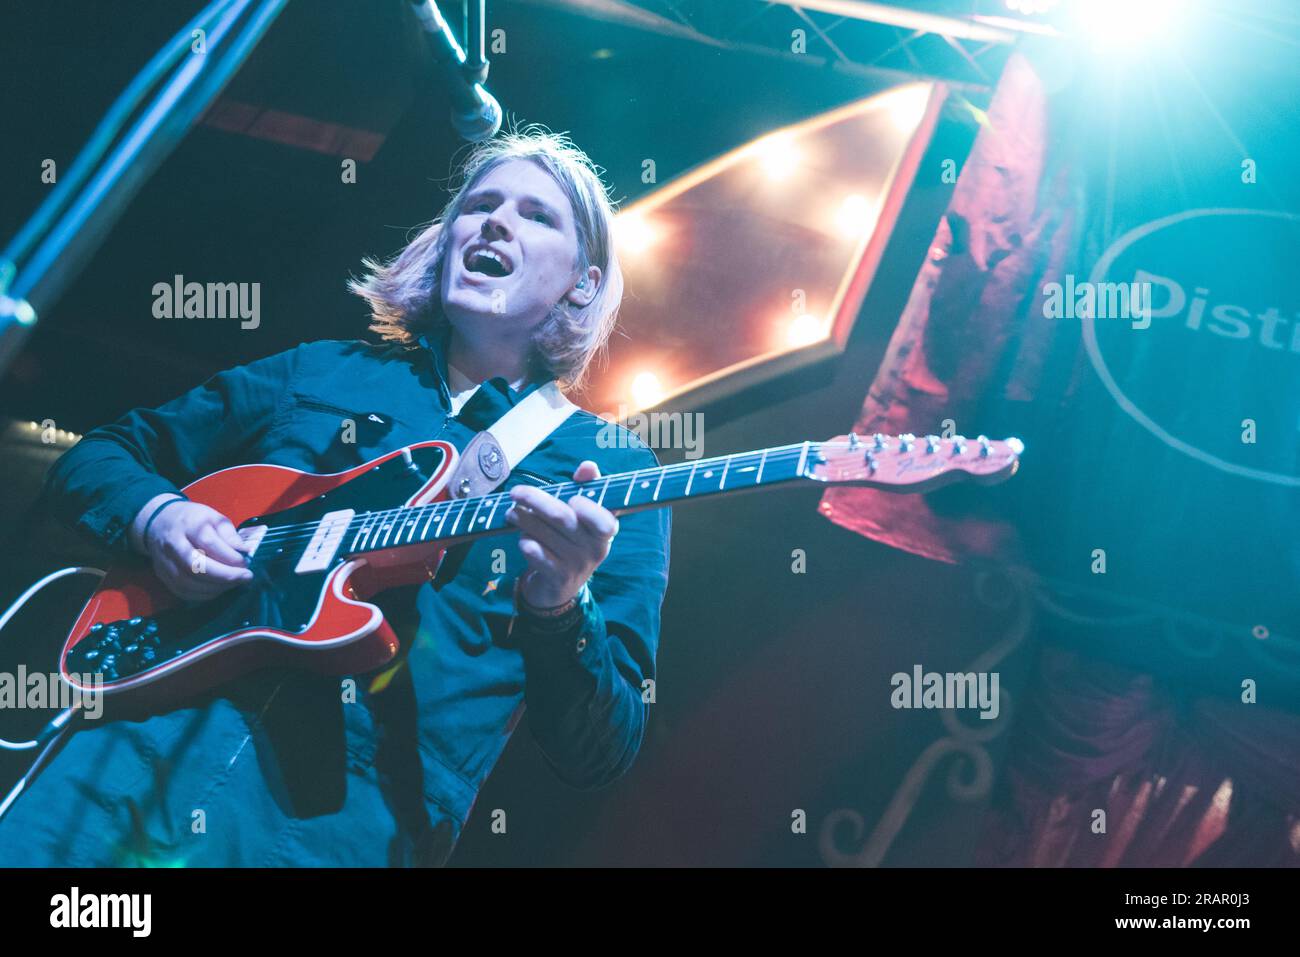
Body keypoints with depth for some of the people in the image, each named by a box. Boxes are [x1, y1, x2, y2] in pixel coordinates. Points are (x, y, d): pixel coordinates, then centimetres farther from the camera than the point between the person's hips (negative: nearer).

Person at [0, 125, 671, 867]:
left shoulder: (615, 469, 6)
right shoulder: (320, 374, 15)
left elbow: (600, 755, 1)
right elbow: (94, 457, 22)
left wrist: (561, 606, -19)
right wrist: (154, 514, -1)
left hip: (348, 804, -2)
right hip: (153, 733, 2)